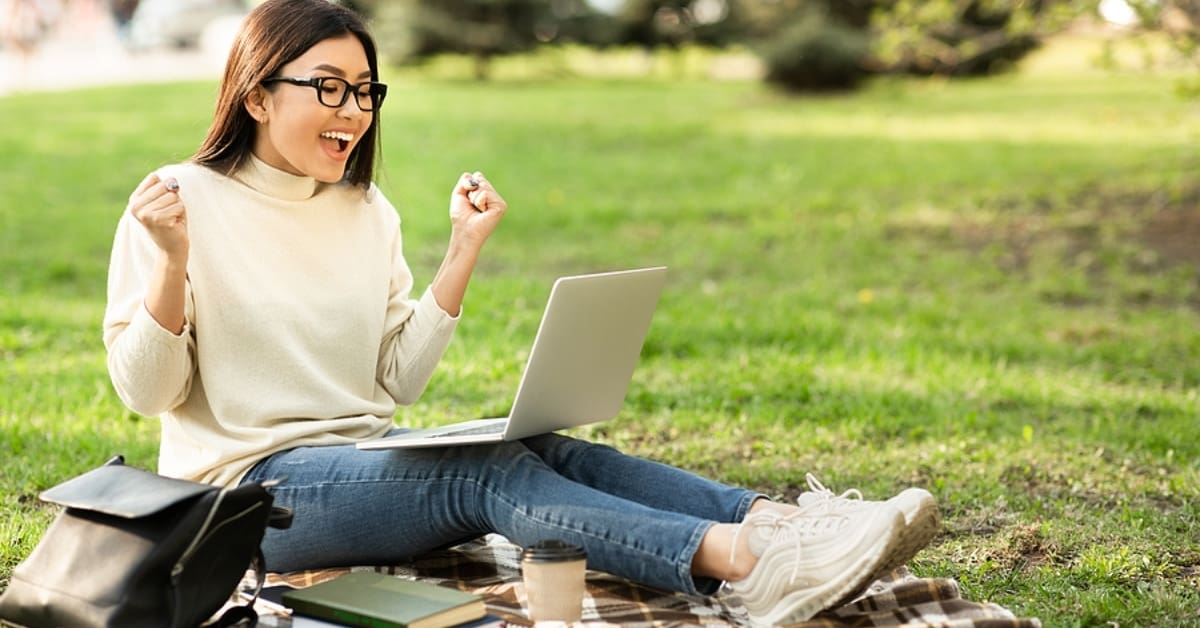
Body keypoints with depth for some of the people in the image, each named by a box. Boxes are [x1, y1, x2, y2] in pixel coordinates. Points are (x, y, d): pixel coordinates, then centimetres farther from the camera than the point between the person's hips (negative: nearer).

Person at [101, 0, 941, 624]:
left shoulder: (367, 212, 11)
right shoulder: (186, 203, -6)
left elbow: (397, 381, 9)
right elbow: (144, 391, -9)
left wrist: (464, 252, 3)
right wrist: (174, 261, -24)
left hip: (367, 461, 6)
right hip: (253, 483, -6)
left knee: (547, 449, -21)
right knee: (486, 472, -30)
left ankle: (774, 525, -36)